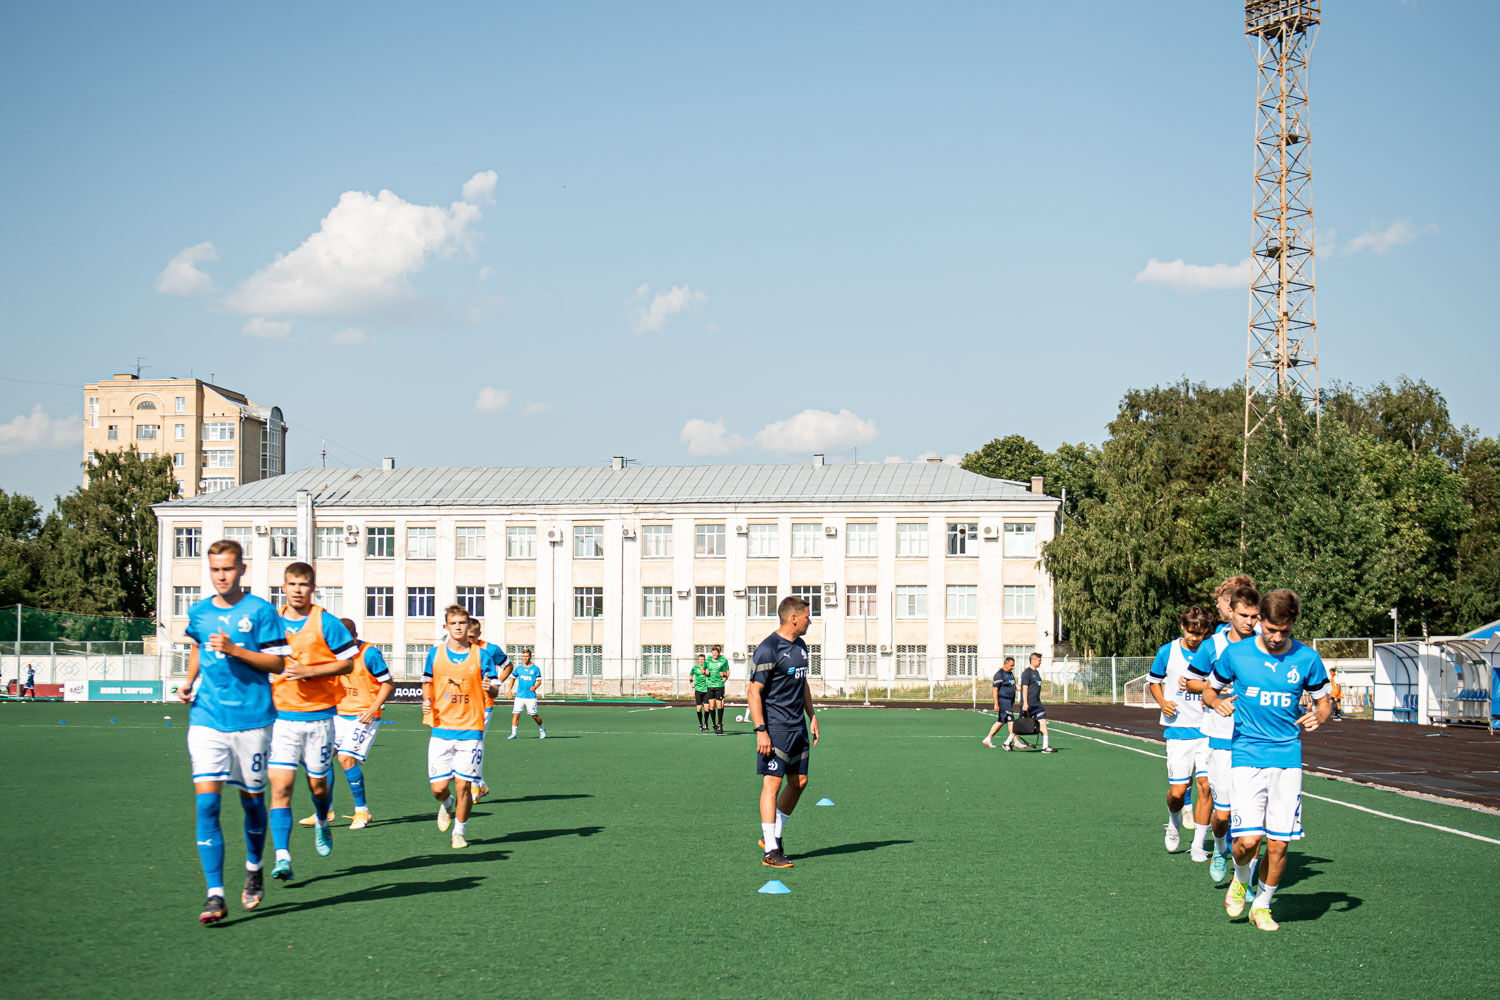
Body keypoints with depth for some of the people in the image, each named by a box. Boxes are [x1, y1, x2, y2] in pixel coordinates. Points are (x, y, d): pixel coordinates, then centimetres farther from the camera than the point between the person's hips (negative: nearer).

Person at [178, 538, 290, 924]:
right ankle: (215, 896, -11)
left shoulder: (259, 610, -4)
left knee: (251, 799, 11)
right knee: (206, 803, -11)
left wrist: (235, 650, -16)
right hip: (206, 718, 2)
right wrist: (189, 681, 12)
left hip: (251, 718, -2)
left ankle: (254, 870, 39)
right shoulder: (198, 612, 9)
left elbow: (278, 663, -5)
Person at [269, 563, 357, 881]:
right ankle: (282, 858, -11)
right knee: (280, 786, -10)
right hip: (281, 716, 2)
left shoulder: (326, 623, -5)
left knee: (317, 784, 11)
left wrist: (309, 671, -16)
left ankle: (323, 823, 45)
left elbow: (347, 662, -6)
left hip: (318, 715, -2)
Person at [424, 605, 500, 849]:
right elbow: (427, 681, 20)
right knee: (438, 787, -2)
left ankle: (460, 832, 17)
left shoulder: (481, 656, 1)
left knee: (462, 786, -5)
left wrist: (490, 687, -19)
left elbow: (494, 688, 4)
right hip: (442, 730, 2)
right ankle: (446, 805, 35)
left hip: (471, 730, -1)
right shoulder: (435, 654, 6)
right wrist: (427, 700, 1)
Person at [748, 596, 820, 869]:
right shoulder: (768, 649, -14)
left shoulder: (800, 646, 13)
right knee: (773, 782, -8)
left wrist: (812, 716, 20)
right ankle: (770, 851, -5)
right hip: (775, 727, -9)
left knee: (799, 781, 11)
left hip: (798, 727, 9)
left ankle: (774, 836, 26)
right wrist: (761, 731, -20)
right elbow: (754, 692, -16)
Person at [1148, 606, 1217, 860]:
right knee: (1177, 791, -3)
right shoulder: (1167, 652, 1)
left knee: (1206, 786, -9)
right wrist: (1163, 703, -3)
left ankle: (1198, 844, 3)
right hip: (1178, 730, 0)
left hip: (1207, 731, 0)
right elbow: (1153, 681, 15)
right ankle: (1174, 821, 32)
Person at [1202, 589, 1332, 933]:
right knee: (1248, 839, -14)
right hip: (1247, 756, -1)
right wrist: (1218, 703, -11)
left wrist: (1318, 717, -10)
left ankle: (1262, 905, 24)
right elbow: (1210, 692, 13)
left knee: (1279, 844, 1)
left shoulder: (1307, 658, 1)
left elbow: (1324, 701, 13)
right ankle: (1241, 878, 20)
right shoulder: (1235, 654, -1)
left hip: (1288, 758, 1)